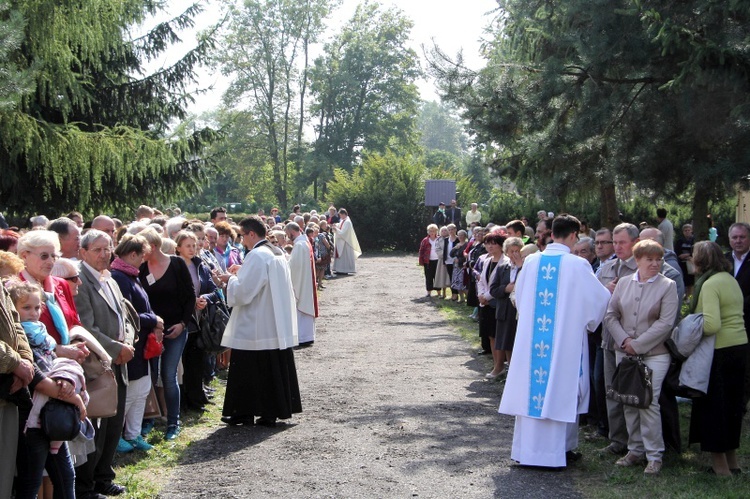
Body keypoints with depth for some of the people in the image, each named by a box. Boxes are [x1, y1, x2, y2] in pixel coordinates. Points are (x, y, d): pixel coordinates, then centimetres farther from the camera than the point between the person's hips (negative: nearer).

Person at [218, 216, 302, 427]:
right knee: (276, 369, 11)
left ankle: (245, 413, 7)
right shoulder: (278, 253, 10)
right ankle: (275, 410, 16)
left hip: (255, 328, -9)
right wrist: (242, 273, 16)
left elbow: (242, 292, -20)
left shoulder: (257, 256, -18)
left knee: (248, 372, 1)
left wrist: (231, 279, -2)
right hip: (278, 326, 9)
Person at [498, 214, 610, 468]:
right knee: (561, 390, 6)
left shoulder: (531, 261, 1)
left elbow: (519, 295, 13)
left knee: (531, 388, 11)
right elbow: (600, 298, -4)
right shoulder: (577, 265, -12)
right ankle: (558, 449, 13)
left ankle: (527, 448, 18)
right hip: (566, 340, -4)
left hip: (531, 339, 4)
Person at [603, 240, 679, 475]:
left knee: (649, 402, -9)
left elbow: (666, 323, -9)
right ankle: (635, 450, 20)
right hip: (624, 352, 4)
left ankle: (654, 456, 1)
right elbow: (610, 315, 8)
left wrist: (637, 344, -11)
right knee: (629, 402, 8)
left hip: (654, 354, -4)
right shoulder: (623, 283, 9)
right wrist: (624, 340, -7)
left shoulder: (668, 286, -2)